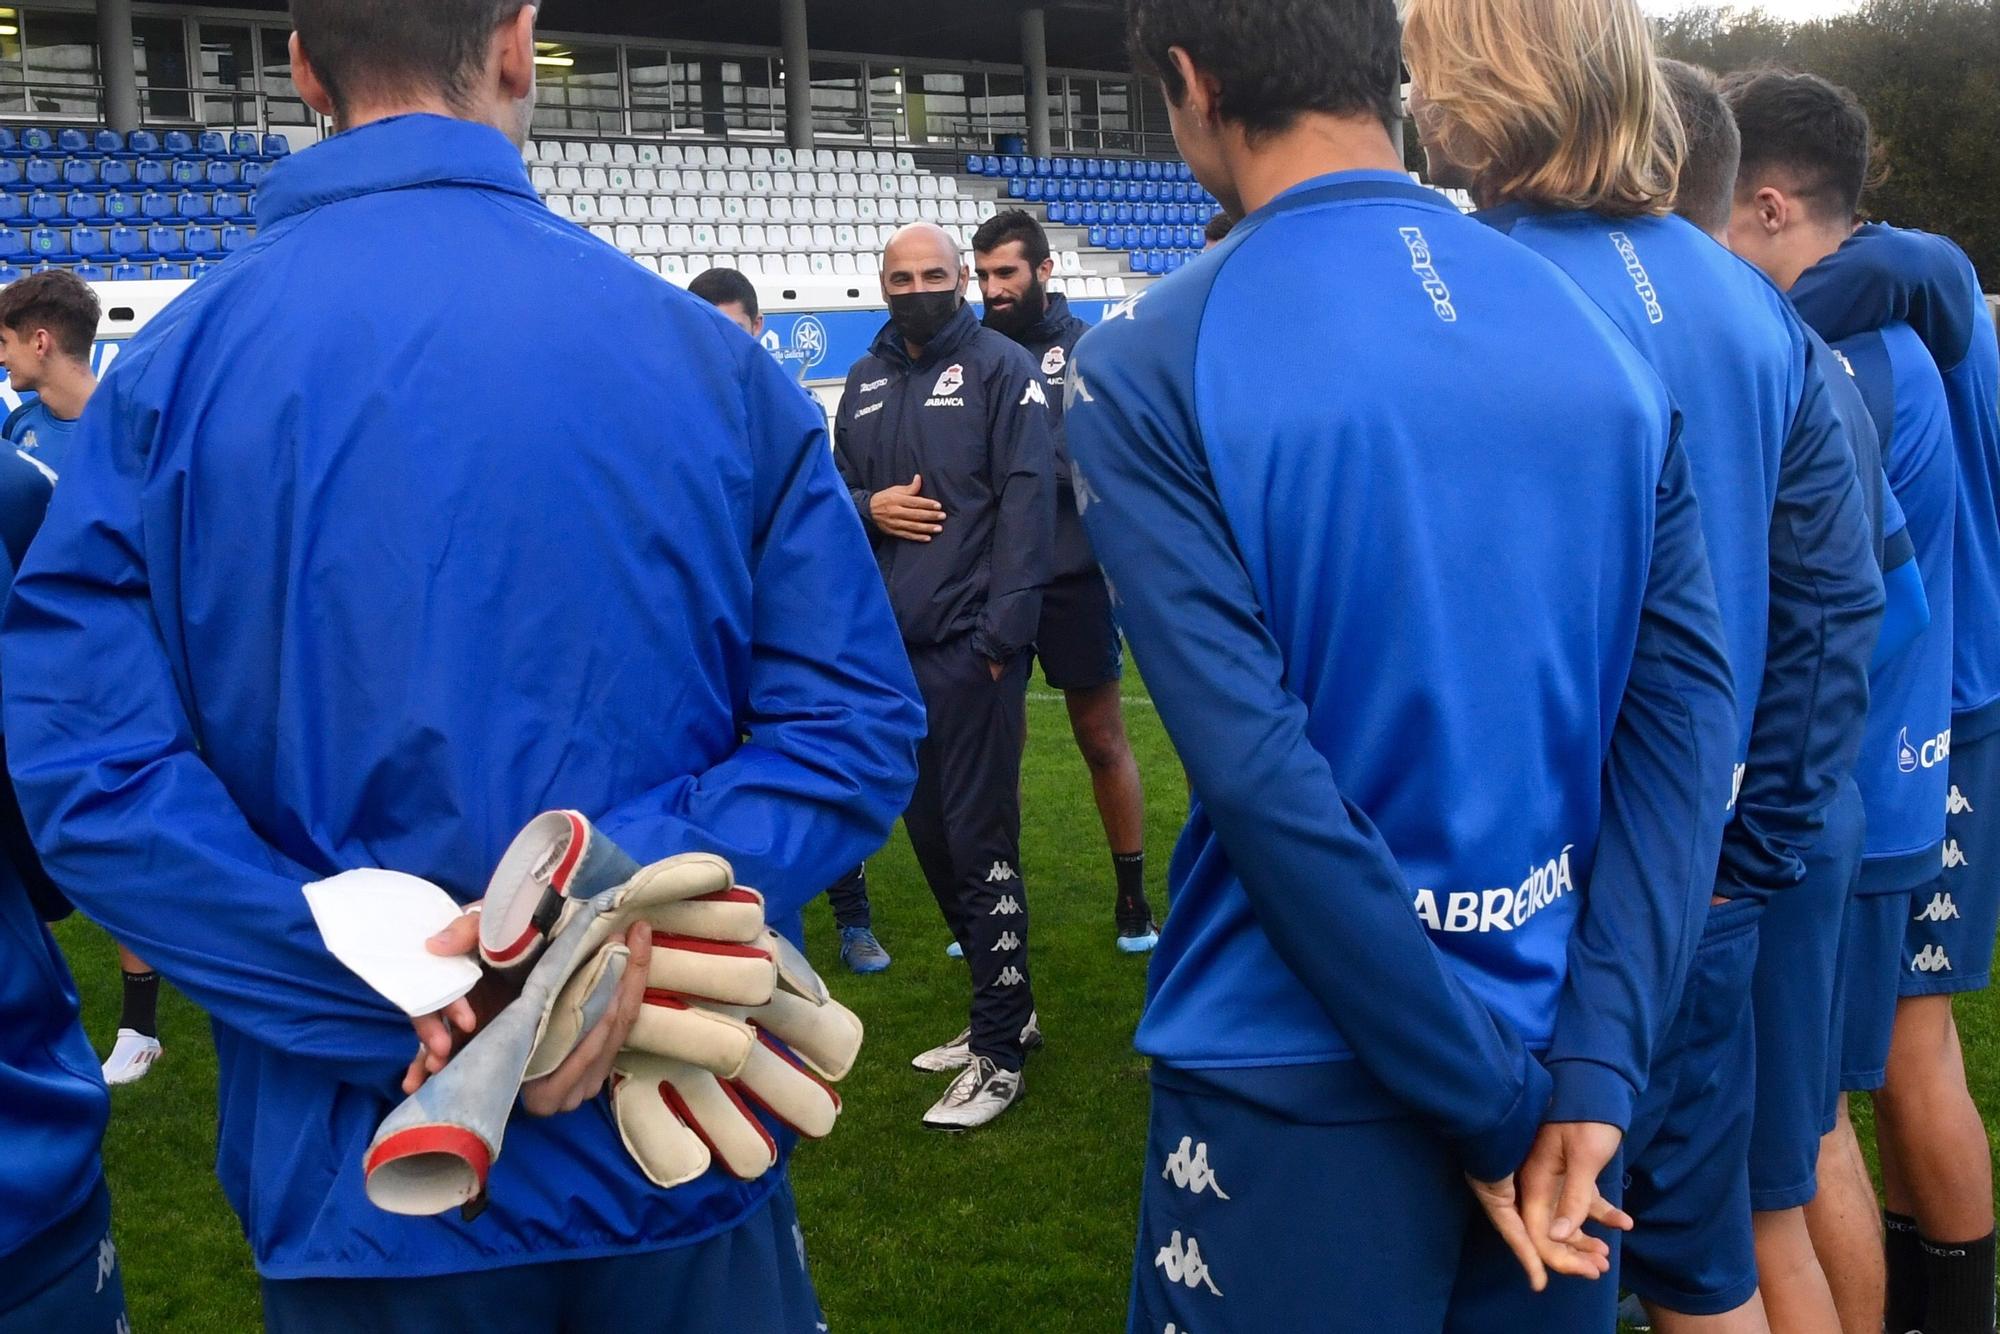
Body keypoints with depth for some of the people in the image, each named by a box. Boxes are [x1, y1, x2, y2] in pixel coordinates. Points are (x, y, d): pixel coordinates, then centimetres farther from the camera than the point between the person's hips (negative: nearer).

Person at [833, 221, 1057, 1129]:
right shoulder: (865, 382, 16)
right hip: (894, 647, 7)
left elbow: (1028, 502, -11)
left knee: (981, 842, -5)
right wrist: (868, 506, -2)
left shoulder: (1001, 368, -4)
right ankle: (1007, 1006, 29)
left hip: (973, 647, -7)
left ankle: (998, 1052, 5)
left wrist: (1003, 633, -17)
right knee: (930, 834, 13)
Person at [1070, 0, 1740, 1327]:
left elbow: (1260, 773, -19)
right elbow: (1688, 703, -5)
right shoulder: (1603, 335, 1)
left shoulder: (1150, 370, -13)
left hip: (1302, 1088, -4)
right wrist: (1590, 1062, -8)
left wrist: (1494, 1103, -12)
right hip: (1556, 1063, 4)